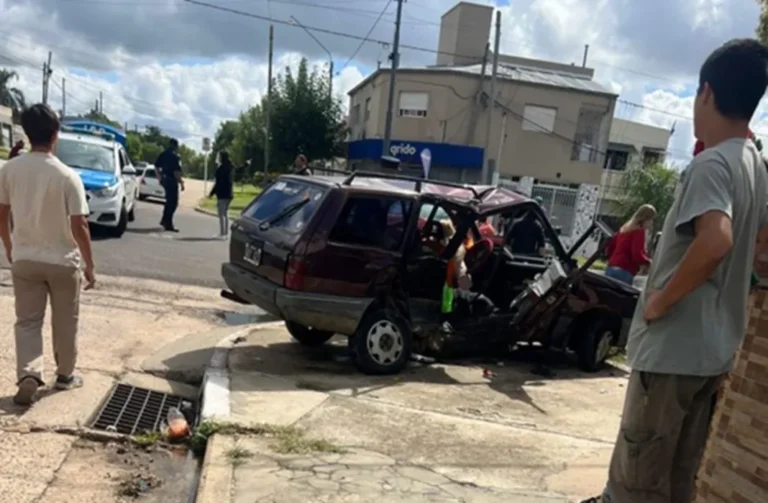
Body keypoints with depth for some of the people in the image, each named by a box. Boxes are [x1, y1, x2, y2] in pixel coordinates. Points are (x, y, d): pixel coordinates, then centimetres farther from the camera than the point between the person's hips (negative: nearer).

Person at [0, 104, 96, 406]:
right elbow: (79, 226, -16)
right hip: (62, 260, -3)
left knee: (27, 321, 11)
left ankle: (28, 375, -3)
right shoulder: (67, 176, -16)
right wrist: (89, 264, -6)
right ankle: (65, 375, 26)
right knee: (65, 322, 13)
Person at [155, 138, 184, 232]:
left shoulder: (162, 154, 10)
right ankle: (168, 224, 0)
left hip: (164, 179, 9)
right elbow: (176, 171, -22)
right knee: (173, 202, -1)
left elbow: (156, 167, 17)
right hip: (172, 180, -8)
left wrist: (160, 178, 24)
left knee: (169, 200, 23)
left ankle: (165, 220, 27)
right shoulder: (175, 156, -15)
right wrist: (181, 182, -16)